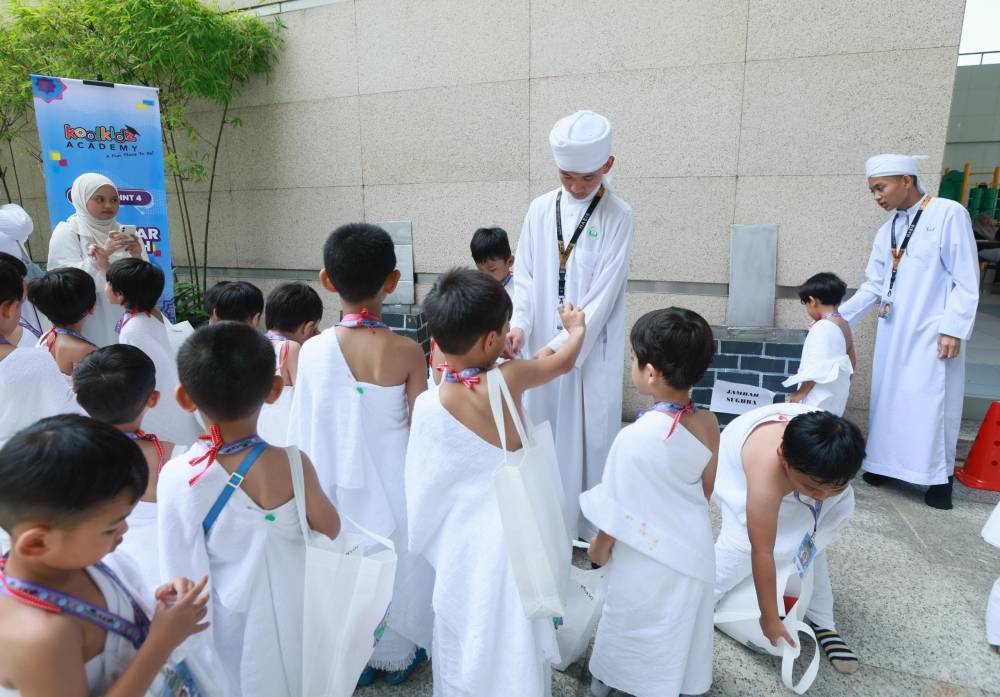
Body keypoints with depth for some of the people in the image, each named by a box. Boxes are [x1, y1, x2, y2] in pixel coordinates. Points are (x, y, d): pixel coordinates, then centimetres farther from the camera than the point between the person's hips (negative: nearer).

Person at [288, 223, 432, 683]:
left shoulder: (313, 350, -15)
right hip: (392, 481, -1)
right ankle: (396, 655, 39)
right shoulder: (408, 352, -19)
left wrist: (316, 480, 9)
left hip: (339, 482, 1)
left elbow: (304, 428, -6)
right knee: (395, 563, 20)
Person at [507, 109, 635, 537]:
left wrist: (563, 345, -19)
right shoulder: (540, 210, 3)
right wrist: (519, 323, -14)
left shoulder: (618, 218, -8)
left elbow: (603, 294, -13)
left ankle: (595, 526, 23)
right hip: (541, 344, 4)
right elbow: (525, 275, 3)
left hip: (592, 350, -3)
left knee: (591, 433, 5)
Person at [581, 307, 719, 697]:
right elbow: (706, 488, 2)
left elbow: (619, 507, -19)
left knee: (634, 628, 19)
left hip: (646, 556, -5)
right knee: (684, 626, 26)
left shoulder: (634, 437, -31)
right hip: (693, 548, 5)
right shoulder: (708, 424, -13)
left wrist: (600, 544, 0)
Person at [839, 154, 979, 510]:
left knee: (930, 406, -1)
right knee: (889, 399, 10)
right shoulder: (887, 231, 9)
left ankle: (940, 478, 14)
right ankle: (886, 463, 23)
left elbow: (966, 280, -10)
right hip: (892, 332, 6)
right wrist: (836, 316, 2)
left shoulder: (949, 214, -8)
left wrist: (953, 327, -15)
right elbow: (874, 286, 11)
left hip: (931, 333, -6)